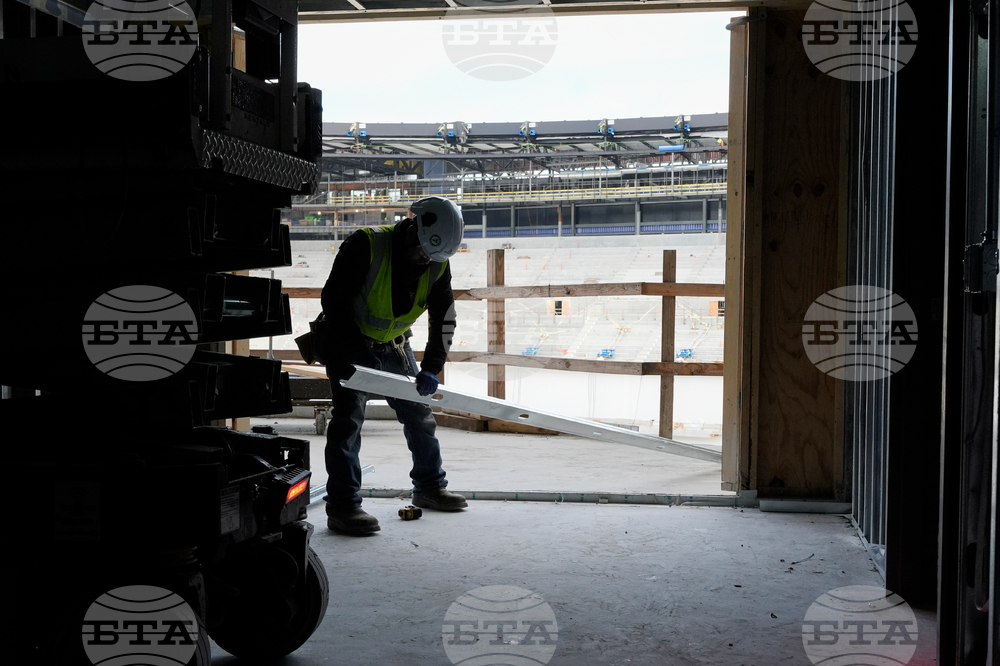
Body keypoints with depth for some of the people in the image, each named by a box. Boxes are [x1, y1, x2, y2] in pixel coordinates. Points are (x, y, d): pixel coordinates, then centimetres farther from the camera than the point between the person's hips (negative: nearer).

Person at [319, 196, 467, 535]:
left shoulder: (437, 265, -9)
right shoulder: (365, 245, -25)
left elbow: (444, 320, -4)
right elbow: (333, 301, -24)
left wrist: (431, 368, -17)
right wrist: (359, 352, -28)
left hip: (395, 346, 6)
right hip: (348, 344, -6)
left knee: (419, 414, 11)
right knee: (348, 417, -13)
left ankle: (430, 487, 28)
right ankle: (342, 507, -11)